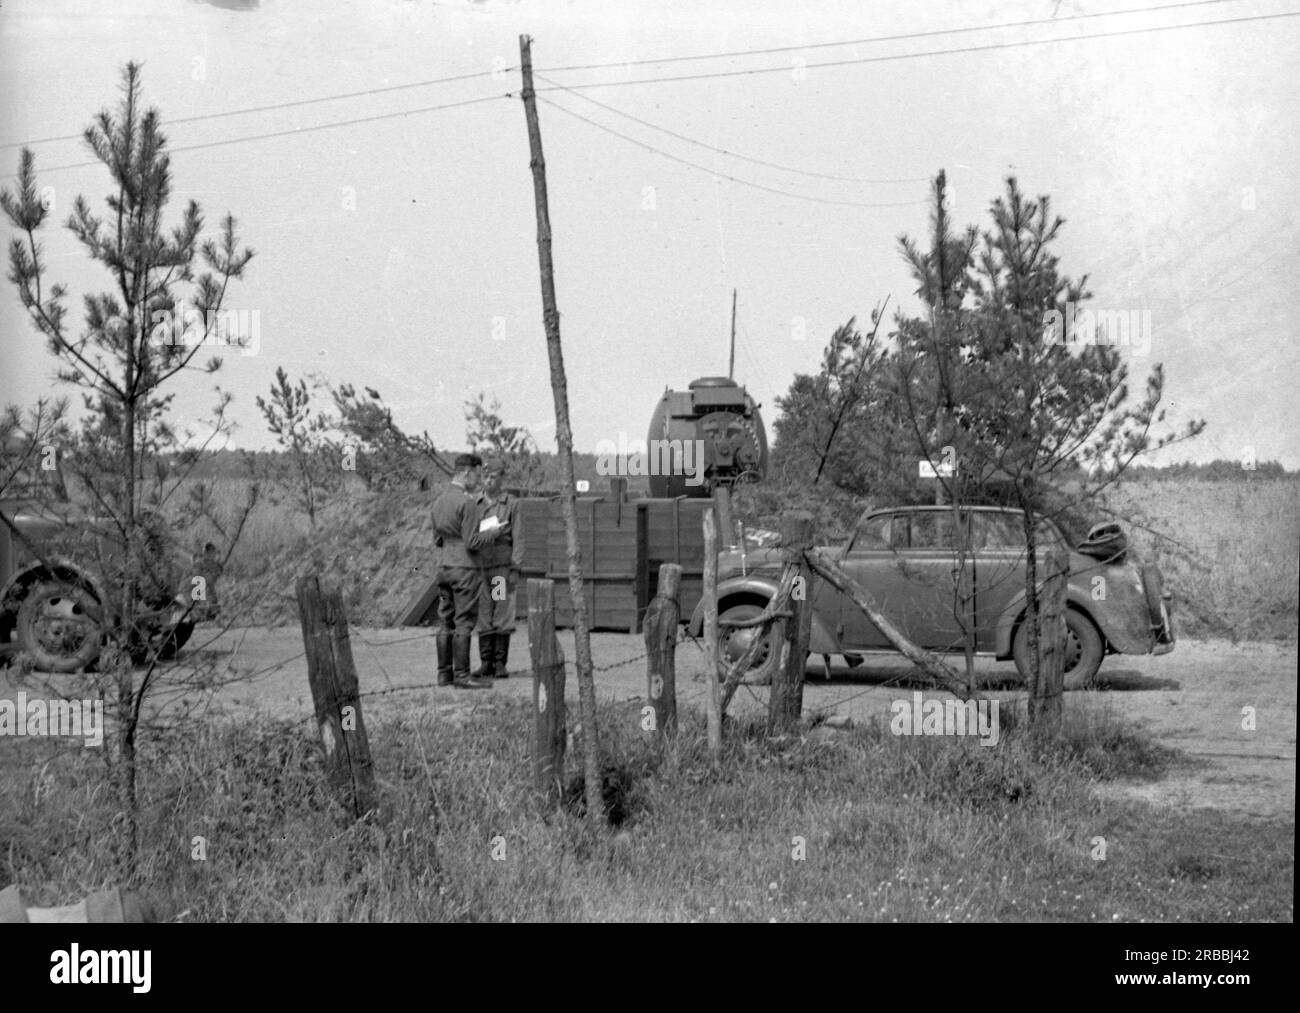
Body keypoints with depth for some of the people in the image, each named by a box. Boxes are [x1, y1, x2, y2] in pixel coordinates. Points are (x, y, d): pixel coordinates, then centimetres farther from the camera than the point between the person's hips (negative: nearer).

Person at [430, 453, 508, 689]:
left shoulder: (439, 500, 12)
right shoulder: (466, 502, -14)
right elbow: (472, 542, -16)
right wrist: (495, 532, -4)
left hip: (443, 568, 8)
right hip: (465, 568, -8)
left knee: (445, 621, 9)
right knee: (464, 622, -5)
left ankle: (444, 674, 12)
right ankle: (462, 675, -4)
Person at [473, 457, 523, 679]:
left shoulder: (512, 504, 2)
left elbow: (518, 539, -1)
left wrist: (516, 569, -8)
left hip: (503, 567, -2)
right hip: (480, 567, 2)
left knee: (503, 616, -3)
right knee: (483, 616, 2)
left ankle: (500, 663, 3)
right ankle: (485, 663, 7)